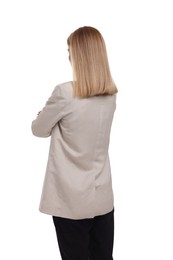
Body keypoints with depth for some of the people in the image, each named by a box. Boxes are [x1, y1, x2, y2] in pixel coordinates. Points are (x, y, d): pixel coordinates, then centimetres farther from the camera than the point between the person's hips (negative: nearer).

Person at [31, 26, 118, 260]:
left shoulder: (65, 93, -17)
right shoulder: (111, 95, 0)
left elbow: (39, 130, -3)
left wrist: (48, 114, 14)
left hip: (72, 200, -5)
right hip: (102, 196, 5)